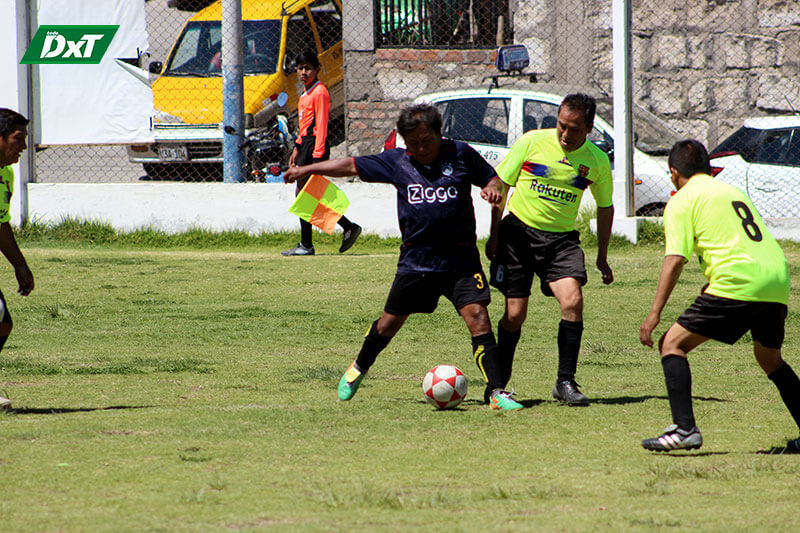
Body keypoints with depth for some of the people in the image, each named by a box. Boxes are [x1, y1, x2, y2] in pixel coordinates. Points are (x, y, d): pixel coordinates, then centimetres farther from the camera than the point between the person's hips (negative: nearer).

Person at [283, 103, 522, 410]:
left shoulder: (461, 155, 0)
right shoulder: (396, 162, 4)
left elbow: (491, 177, 11)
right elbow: (352, 166, 11)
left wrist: (492, 189, -12)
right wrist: (307, 169, 12)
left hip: (461, 260, -2)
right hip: (415, 261, 2)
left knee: (477, 315, -16)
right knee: (391, 321, 11)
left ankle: (496, 392, -14)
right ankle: (359, 368, 39)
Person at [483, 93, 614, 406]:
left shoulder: (596, 161, -2)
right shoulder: (531, 142, -8)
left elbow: (605, 207, 13)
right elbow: (500, 184, 2)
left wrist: (602, 258, 12)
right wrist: (494, 235, -1)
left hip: (561, 238, 1)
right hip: (519, 230, -1)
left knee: (573, 301, -20)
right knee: (515, 314, -2)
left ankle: (565, 382, -10)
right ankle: (498, 382, 18)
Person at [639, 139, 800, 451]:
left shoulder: (682, 200, 6)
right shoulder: (733, 192, 28)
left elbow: (675, 259, -4)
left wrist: (655, 314, -5)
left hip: (738, 282, -7)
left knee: (672, 344, 1)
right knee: (770, 360, 27)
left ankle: (684, 428, -14)